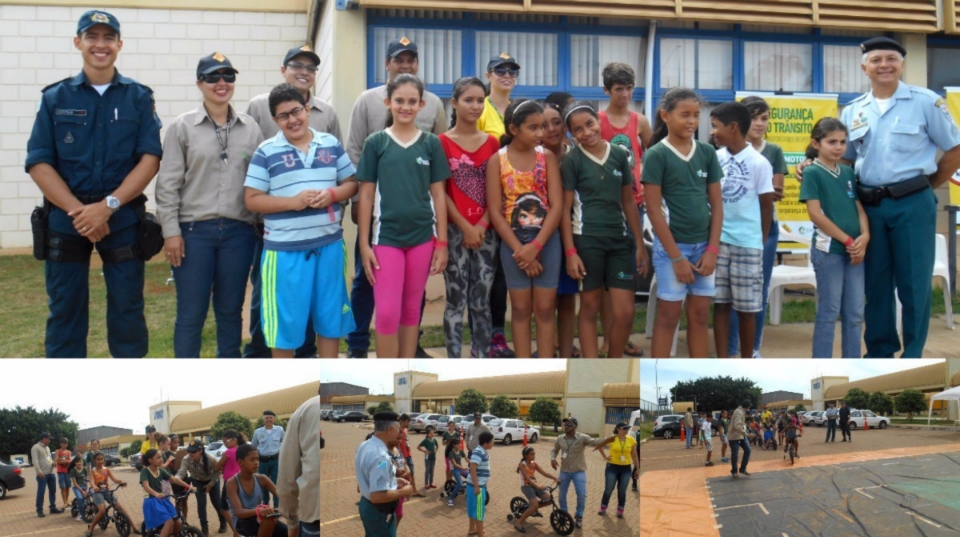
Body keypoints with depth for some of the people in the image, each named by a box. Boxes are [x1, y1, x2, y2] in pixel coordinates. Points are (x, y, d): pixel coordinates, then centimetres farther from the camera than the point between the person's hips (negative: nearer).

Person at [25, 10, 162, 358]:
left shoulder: (139, 98, 5)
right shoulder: (55, 98, 6)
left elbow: (150, 159, -3)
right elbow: (38, 163, -1)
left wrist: (107, 205, -14)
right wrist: (79, 211, -13)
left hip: (123, 220, 0)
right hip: (65, 220, 1)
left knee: (127, 310, 3)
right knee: (65, 312, 5)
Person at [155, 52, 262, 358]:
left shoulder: (250, 129, 9)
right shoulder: (182, 128, 1)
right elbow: (168, 184, -1)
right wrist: (171, 231, -7)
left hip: (239, 231, 3)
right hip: (194, 230, -2)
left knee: (230, 310, 11)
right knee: (190, 313, 1)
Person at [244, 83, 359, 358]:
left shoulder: (331, 144, 7)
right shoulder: (267, 152, -2)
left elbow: (351, 183, 11)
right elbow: (252, 200, -5)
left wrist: (332, 194, -11)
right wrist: (292, 202, -18)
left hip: (329, 244, 3)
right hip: (285, 248, -3)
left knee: (330, 315, 11)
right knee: (286, 319, 3)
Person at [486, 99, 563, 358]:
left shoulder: (547, 157, 1)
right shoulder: (497, 161, -2)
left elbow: (557, 205, -5)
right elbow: (495, 211, -5)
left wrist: (535, 246, -14)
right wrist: (520, 249, -11)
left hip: (547, 239, 1)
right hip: (513, 241, -1)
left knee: (545, 308, 3)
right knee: (521, 308, 6)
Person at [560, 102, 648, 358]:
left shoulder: (620, 154, 7)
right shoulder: (572, 161, -3)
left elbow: (629, 202, 12)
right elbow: (565, 209, -3)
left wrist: (640, 244, 11)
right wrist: (570, 251, -10)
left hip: (620, 240, 3)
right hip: (586, 240, -3)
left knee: (625, 313, -1)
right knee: (590, 308, 4)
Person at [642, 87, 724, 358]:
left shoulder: (707, 152, 5)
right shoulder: (656, 155, -8)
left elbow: (716, 203, 7)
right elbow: (654, 210, -10)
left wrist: (712, 249, -2)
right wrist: (676, 256, -13)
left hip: (703, 245, 4)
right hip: (671, 245, -4)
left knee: (699, 315, 9)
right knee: (668, 316, 1)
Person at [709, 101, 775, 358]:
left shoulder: (758, 163, -8)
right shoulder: (715, 158, 3)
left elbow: (766, 205, 0)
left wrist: (760, 242, 6)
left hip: (747, 243, -3)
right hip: (717, 241, 3)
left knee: (747, 307, 4)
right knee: (720, 303, 6)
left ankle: (746, 361, 18)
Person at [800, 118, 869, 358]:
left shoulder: (848, 172, 12)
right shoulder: (812, 173, -5)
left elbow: (859, 208, 12)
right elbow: (816, 214, -11)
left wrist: (864, 236, -7)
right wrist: (847, 240, -12)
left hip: (855, 250, 6)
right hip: (828, 249, -6)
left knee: (855, 313, 8)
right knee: (829, 311, -1)